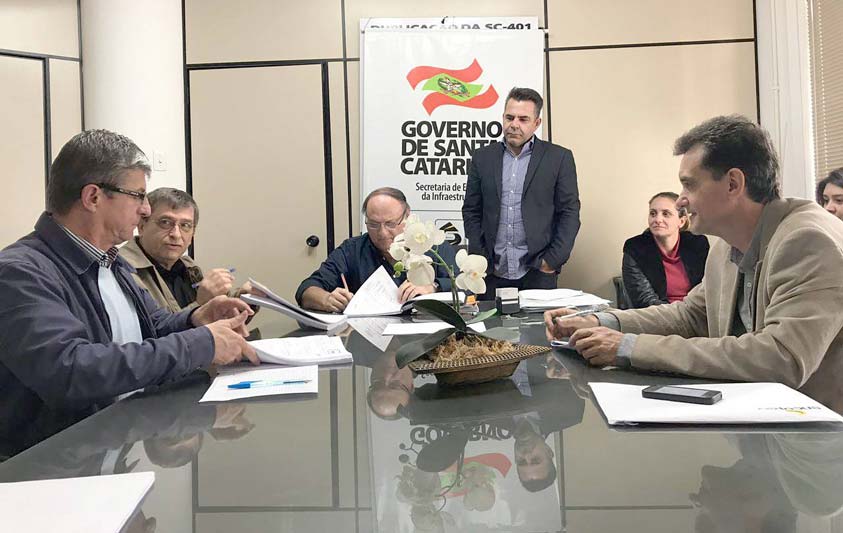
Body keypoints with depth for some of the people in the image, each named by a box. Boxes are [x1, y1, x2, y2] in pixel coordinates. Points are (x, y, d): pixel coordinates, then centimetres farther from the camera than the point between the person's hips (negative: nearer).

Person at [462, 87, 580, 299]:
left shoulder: (558, 158, 1)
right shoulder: (483, 157, 9)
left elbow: (569, 213, 1)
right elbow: (471, 211, 11)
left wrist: (553, 260, -7)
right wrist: (478, 257, 2)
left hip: (538, 273, -2)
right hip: (492, 273, 2)